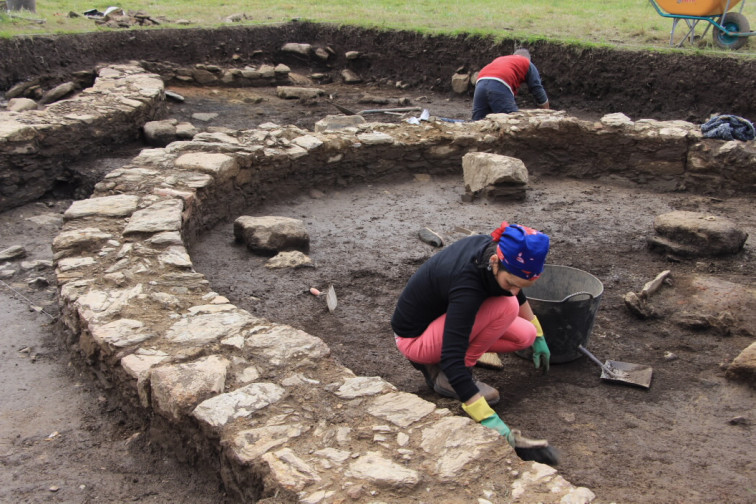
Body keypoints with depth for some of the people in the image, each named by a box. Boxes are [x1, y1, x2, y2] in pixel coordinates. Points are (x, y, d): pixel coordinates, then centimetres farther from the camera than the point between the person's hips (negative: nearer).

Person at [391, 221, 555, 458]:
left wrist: (538, 336, 17)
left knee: (524, 335, -4)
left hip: (439, 315, 8)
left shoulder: (490, 247, -14)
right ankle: (445, 378, -12)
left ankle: (435, 363, 6)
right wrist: (487, 418, -42)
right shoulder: (466, 285, -37)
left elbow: (517, 294, 8)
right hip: (415, 338, -8)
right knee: (506, 306, -26)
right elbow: (452, 358, -40)